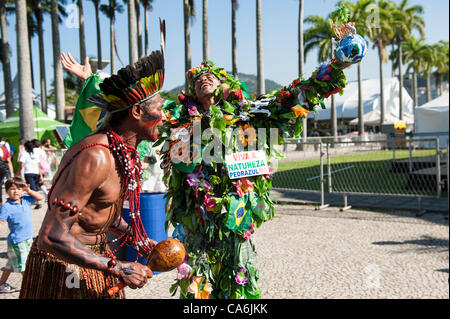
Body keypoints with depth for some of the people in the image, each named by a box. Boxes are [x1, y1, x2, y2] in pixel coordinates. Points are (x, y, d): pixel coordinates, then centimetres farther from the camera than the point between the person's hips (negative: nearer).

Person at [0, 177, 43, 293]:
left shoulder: (25, 200, 5)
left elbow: (40, 198, 12)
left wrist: (29, 191, -1)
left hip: (27, 238, 7)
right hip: (17, 240, -7)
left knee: (11, 264, 18)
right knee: (24, 264, 1)